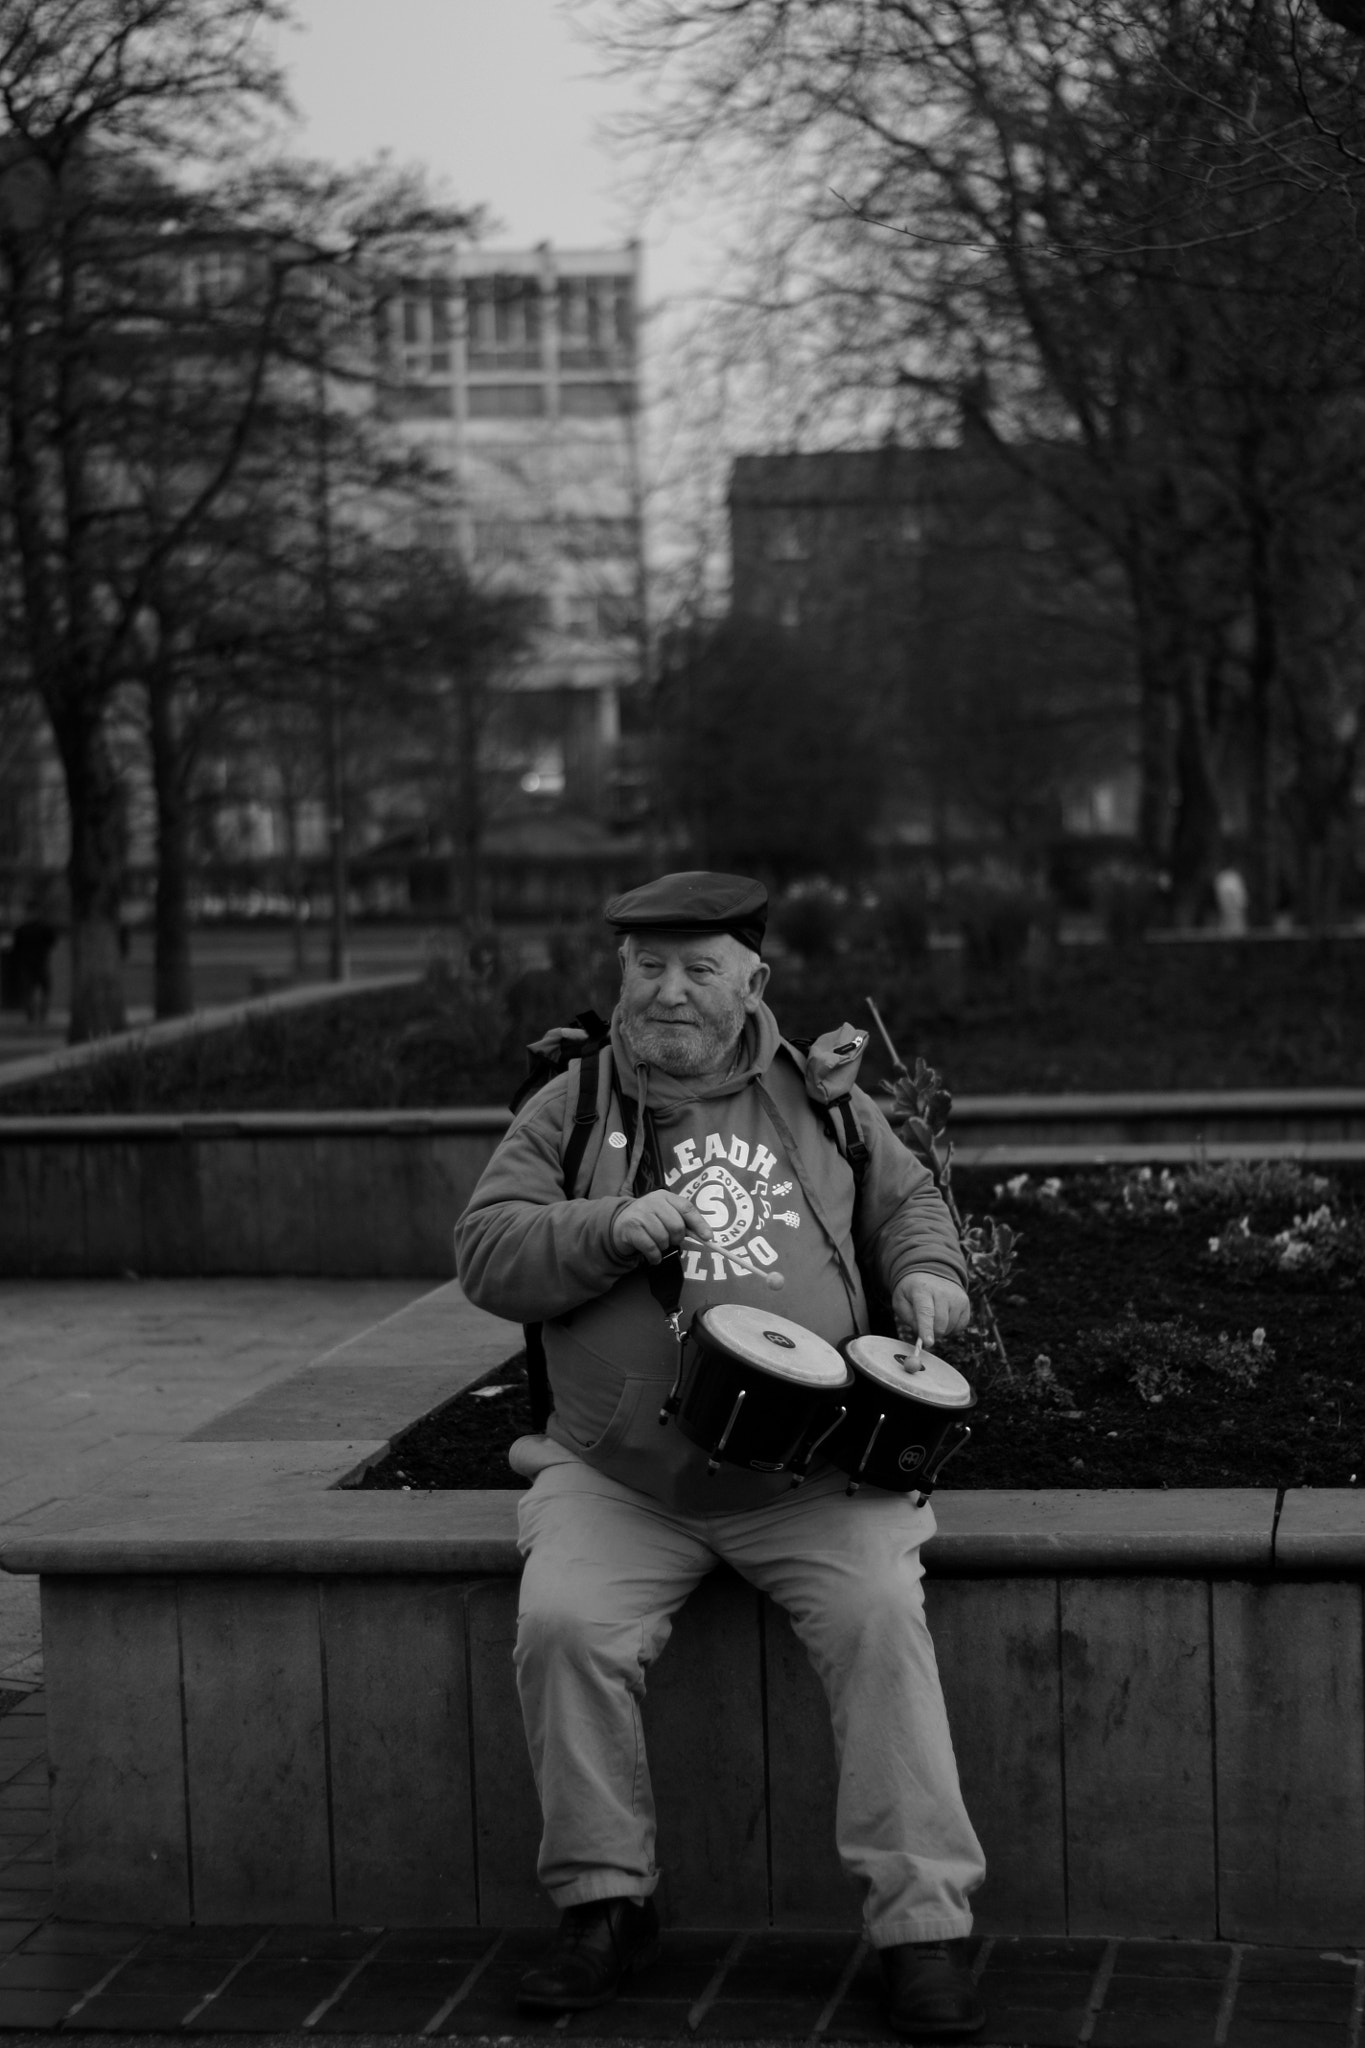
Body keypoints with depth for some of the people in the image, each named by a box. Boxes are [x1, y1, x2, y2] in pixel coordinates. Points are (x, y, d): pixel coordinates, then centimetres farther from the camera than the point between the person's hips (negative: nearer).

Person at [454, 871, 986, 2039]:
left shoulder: (816, 1097, 14)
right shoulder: (569, 1110, 10)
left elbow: (904, 1199, 24)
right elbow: (486, 1254, 2)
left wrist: (926, 1270, 2)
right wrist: (612, 1228, -14)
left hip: (809, 1472, 0)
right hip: (618, 1481, 0)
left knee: (880, 1615, -25)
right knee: (564, 1627, -24)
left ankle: (923, 1926, -17)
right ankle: (605, 1902, -4)